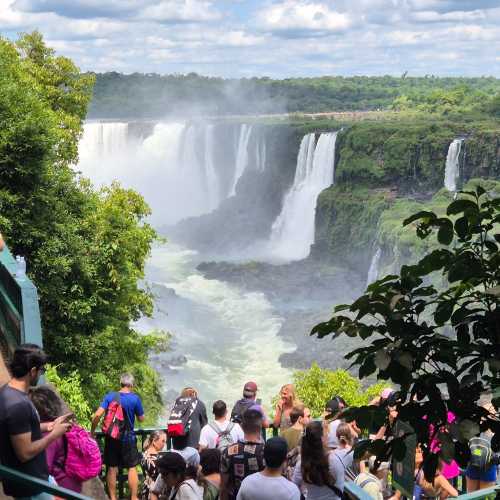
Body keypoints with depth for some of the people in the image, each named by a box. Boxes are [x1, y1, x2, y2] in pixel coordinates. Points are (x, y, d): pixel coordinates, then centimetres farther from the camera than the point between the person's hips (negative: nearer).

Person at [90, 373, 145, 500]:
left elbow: (97, 415, -13)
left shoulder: (109, 396, -5)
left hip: (111, 437, 2)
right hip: (128, 438, -2)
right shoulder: (135, 398, -9)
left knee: (112, 468, 10)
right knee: (132, 468, 8)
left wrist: (92, 431, 0)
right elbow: (141, 418, 1)